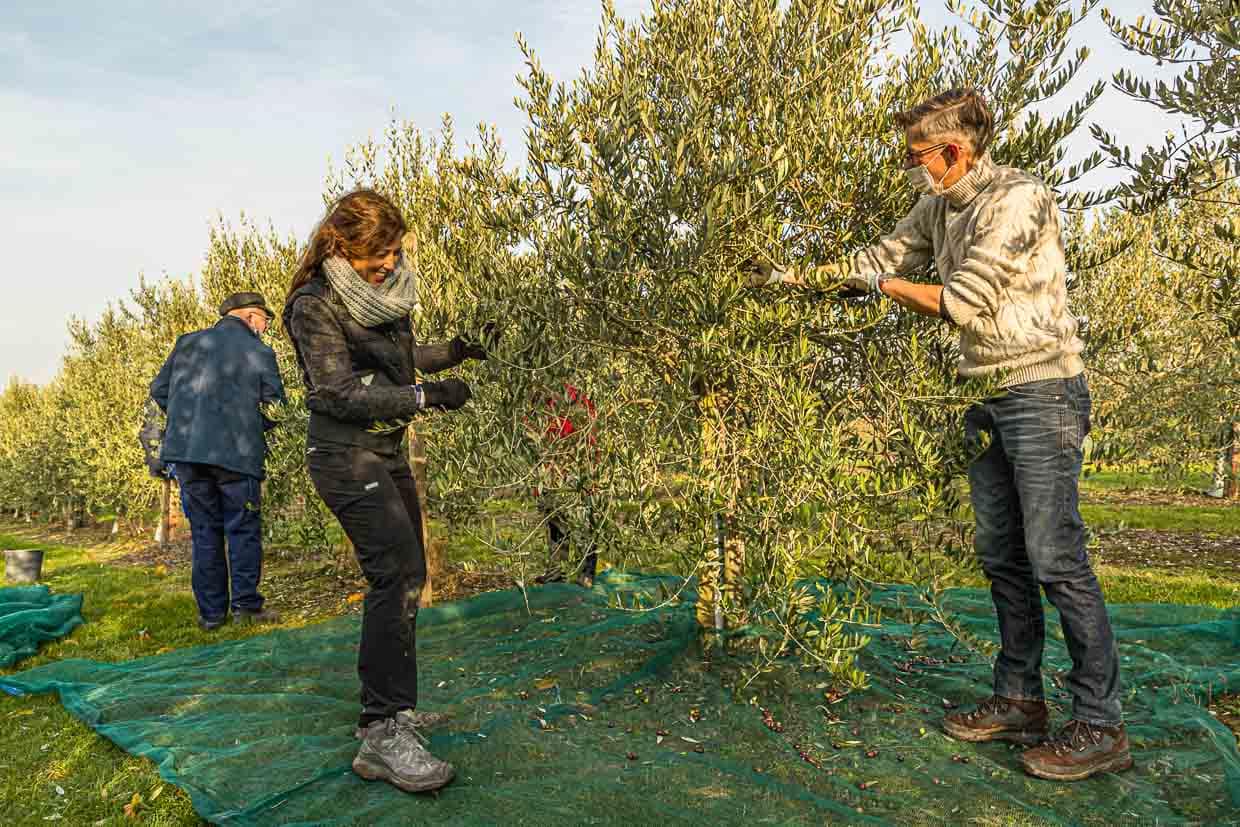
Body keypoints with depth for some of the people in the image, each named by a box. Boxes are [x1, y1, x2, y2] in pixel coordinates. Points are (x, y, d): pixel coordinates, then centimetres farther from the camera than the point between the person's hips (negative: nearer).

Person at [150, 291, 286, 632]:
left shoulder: (188, 343, 11)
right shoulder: (260, 352, 0)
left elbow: (158, 390, 13)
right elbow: (274, 409, -2)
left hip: (185, 451, 4)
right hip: (238, 453, -4)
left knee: (204, 531, 11)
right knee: (243, 529, 6)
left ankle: (211, 612, 14)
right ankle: (246, 605, 6)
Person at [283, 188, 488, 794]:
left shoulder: (385, 288, 9)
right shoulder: (315, 305, -14)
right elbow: (340, 393, -20)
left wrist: (452, 352, 8)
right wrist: (425, 396, -22)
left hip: (386, 452, 9)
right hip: (346, 456, -9)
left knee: (405, 574, 12)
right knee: (396, 570, -20)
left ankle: (390, 708, 25)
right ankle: (383, 735, -17)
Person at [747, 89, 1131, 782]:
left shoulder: (1017, 199, -15)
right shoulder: (939, 208, 11)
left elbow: (961, 302, -19)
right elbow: (881, 258, 20)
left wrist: (882, 285, -5)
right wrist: (795, 277, 15)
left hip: (1042, 390, -8)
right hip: (986, 394, 8)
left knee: (1056, 558, -9)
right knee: (1003, 557, 9)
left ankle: (1101, 727, 1)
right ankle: (1020, 701, 20)